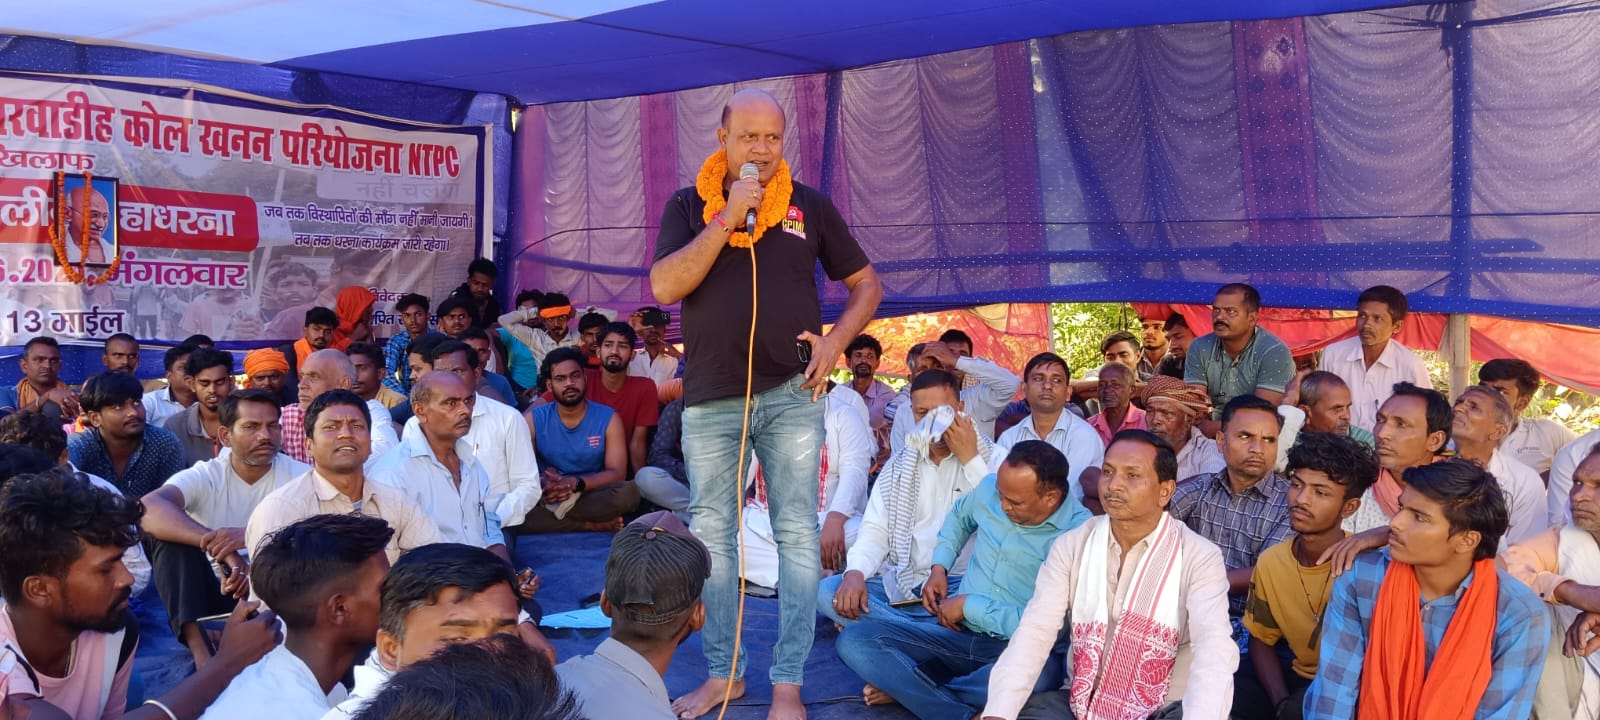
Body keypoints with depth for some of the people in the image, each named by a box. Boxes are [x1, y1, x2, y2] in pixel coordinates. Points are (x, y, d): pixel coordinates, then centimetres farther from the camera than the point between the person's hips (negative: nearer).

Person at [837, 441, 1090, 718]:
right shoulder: (989, 489, 0)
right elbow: (960, 516, 26)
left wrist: (969, 605, -12)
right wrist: (939, 567, 12)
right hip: (956, 633, 5)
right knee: (853, 640, -16)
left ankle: (904, 688, -18)